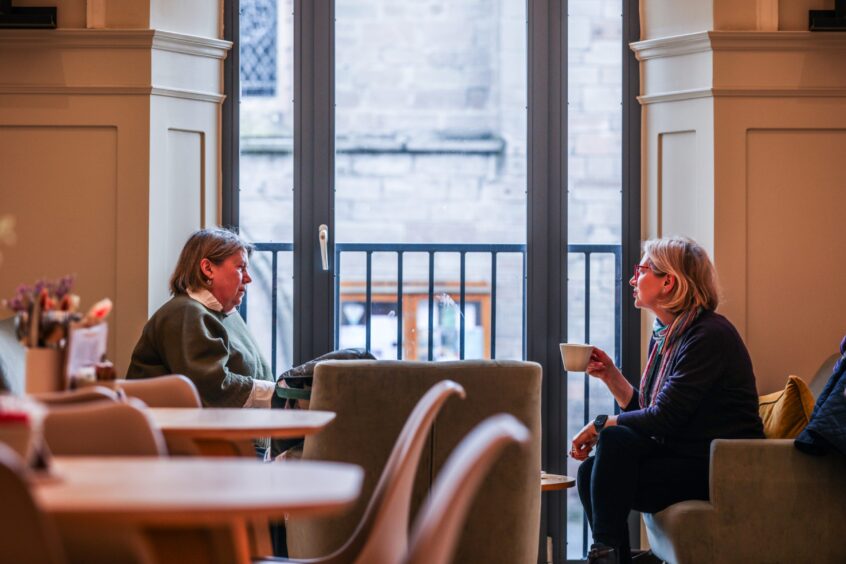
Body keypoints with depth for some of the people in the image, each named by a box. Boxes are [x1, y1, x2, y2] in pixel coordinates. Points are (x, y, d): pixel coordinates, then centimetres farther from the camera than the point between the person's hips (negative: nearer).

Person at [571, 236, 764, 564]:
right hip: (681, 456, 9)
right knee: (590, 472, -8)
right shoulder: (664, 336, 12)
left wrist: (600, 425, -10)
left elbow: (663, 419, -21)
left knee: (615, 440, -24)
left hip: (723, 468, -9)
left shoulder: (710, 336, -16)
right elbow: (642, 410, 17)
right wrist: (609, 374, 6)